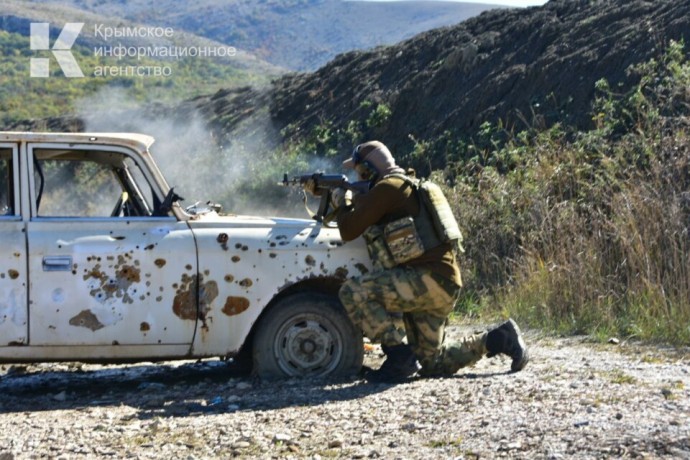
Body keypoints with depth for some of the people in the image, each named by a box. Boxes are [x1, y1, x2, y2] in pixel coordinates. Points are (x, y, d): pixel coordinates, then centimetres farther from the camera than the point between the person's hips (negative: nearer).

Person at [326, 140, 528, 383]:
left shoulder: (387, 188, -9)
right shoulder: (405, 186, 22)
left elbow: (349, 231, -9)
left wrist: (342, 203, 10)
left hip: (429, 279, -10)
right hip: (441, 287, 10)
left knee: (353, 292, -18)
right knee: (433, 364, 16)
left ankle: (399, 357, -15)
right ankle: (499, 339, 17)